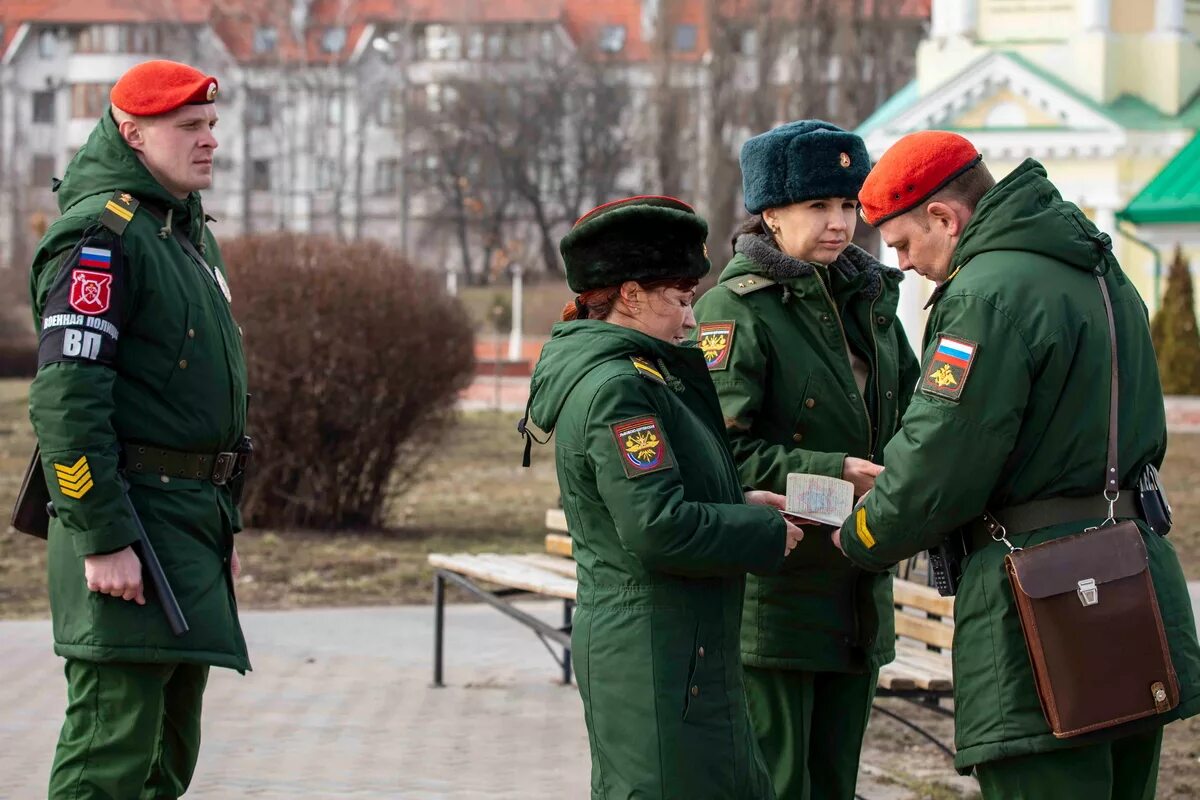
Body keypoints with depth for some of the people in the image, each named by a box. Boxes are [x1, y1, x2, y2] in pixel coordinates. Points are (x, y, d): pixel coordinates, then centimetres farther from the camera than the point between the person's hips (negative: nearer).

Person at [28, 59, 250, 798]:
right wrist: (104, 538, -24)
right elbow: (66, 397, -21)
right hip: (132, 518, -10)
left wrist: (224, 526, 22)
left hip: (192, 521, 10)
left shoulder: (191, 233, 19)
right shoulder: (100, 232, -13)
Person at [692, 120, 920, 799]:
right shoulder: (734, 310, -11)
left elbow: (910, 408, 21)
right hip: (771, 592, -7)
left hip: (859, 591, 7)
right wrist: (833, 474, -25)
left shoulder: (871, 298, 12)